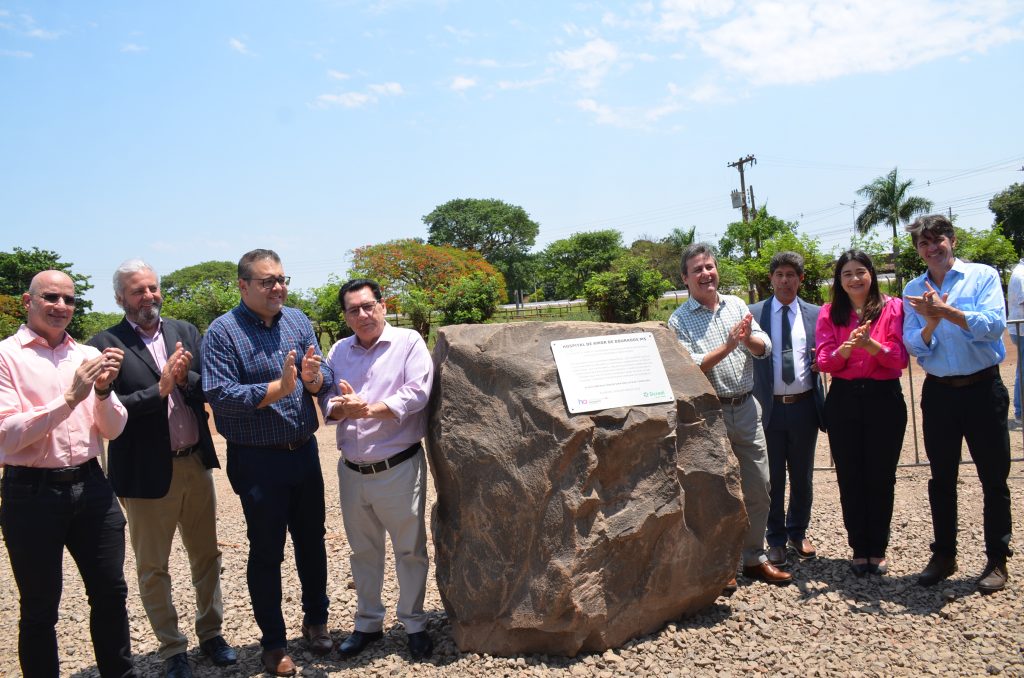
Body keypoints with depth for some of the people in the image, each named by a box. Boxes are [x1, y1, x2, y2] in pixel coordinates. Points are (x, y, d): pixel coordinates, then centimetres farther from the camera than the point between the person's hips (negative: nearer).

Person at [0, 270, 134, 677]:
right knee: (39, 610, 10)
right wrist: (70, 399, -21)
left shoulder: (89, 355, 7)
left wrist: (104, 390, -11)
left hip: (89, 486, 4)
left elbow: (113, 430, 7)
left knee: (111, 594, 13)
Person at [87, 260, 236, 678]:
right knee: (152, 568, 11)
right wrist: (160, 389, -22)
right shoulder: (105, 344, -8)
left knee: (206, 556, 16)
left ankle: (210, 633, 35)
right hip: (147, 473, -4)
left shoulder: (185, 332, 5)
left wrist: (186, 378, -17)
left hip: (195, 464, 4)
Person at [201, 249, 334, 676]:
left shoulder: (298, 321, 5)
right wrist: (277, 388, -26)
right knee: (266, 553, 8)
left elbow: (325, 380, 3)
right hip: (257, 461, -5)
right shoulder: (222, 332, -11)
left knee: (312, 540, 17)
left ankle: (316, 620, 37)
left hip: (304, 452, 5)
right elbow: (219, 395, -20)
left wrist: (312, 377, -19)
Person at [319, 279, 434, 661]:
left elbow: (416, 394, -16)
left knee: (409, 549, 9)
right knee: (363, 551, 17)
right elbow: (326, 400, 4)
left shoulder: (408, 342, -5)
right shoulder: (338, 352, 9)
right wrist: (339, 407, -19)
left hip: (399, 468, -4)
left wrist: (368, 409, -22)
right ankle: (368, 623, 33)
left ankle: (414, 624, 26)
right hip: (352, 471, 5)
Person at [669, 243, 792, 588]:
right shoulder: (679, 320, -5)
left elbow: (765, 347, 4)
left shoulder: (736, 305, 10)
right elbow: (689, 367, -16)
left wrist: (748, 339, -16)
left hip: (746, 408, 5)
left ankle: (754, 558, 27)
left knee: (759, 488, 11)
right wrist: (728, 346, -20)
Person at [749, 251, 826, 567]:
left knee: (802, 476, 15)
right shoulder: (753, 314, -1)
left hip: (804, 406, 2)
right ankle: (776, 538, 23)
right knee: (773, 478, 7)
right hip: (769, 407, -2)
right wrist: (752, 405, -15)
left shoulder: (816, 314, 6)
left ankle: (798, 532, 33)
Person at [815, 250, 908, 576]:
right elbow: (824, 362, -3)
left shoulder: (892, 307, 0)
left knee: (881, 476, 6)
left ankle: (877, 549, 21)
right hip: (843, 400, 1)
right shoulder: (829, 313, 4)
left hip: (884, 399, -1)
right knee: (850, 477, 8)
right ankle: (859, 548, 21)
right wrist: (846, 348, -24)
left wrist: (870, 344, -25)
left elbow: (900, 359, -7)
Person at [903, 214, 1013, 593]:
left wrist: (947, 311, -25)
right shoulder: (914, 292, 5)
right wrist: (931, 322, -20)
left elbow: (994, 325, -18)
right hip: (938, 392, 3)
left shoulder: (983, 276, -4)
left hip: (982, 389, -3)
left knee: (993, 477, 5)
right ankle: (944, 555, 26)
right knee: (941, 479, 12)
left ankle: (997, 559, 20)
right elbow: (915, 347, -2)